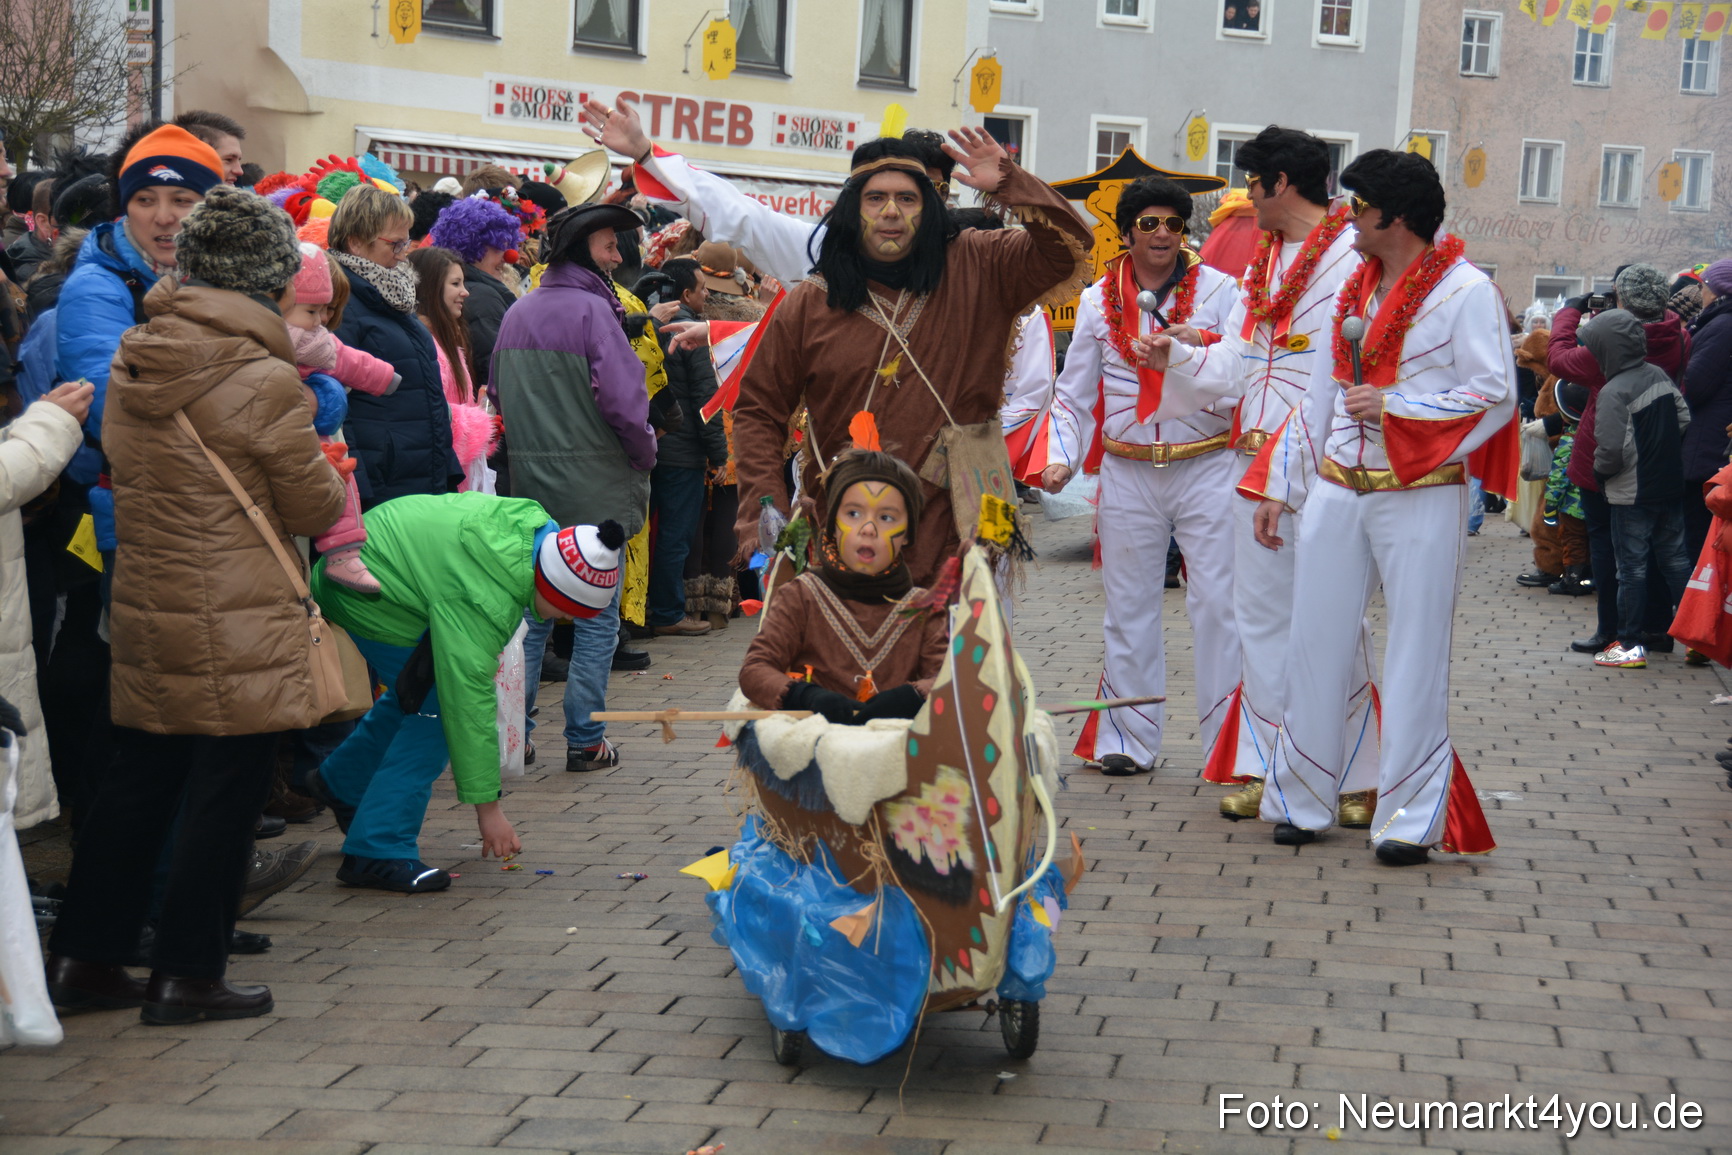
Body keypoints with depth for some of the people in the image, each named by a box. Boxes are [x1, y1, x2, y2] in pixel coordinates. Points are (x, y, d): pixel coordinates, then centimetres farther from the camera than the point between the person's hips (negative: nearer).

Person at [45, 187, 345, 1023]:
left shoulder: (133, 362, 5)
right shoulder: (263, 379, -16)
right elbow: (313, 507, -7)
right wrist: (327, 475, 13)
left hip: (145, 603, 7)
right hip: (237, 623, -7)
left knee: (139, 778, 16)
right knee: (227, 787, 4)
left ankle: (84, 955, 22)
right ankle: (186, 974, 10)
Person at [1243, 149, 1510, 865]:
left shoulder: (1466, 291, -6)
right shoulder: (1352, 288, 14)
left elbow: (1496, 396, -12)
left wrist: (1393, 408, -15)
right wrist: (1277, 486, 15)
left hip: (1422, 497, -6)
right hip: (1336, 493, 6)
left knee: (1415, 656, -1)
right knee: (1315, 643, 7)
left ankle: (1409, 818, 7)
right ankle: (1302, 799, 19)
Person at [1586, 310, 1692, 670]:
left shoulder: (1613, 392, -19)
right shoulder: (1659, 375, 3)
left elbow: (1612, 451, -22)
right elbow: (1683, 418, 8)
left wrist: (1599, 469, -3)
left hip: (1631, 495, -7)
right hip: (1671, 487, 7)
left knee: (1632, 566, 0)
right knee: (1675, 559, 15)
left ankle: (1629, 645, 4)